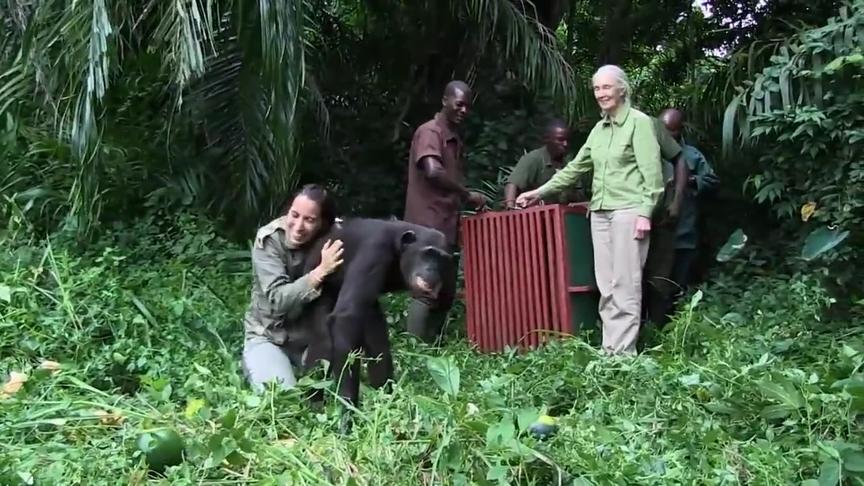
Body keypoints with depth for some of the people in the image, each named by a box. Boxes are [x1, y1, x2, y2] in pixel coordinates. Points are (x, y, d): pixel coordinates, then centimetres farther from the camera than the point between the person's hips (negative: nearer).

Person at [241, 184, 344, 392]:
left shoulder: (330, 242, -11)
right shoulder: (268, 239, -19)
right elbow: (278, 300, -27)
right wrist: (321, 271, -38)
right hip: (270, 337, -2)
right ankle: (254, 366, 11)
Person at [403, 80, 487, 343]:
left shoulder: (456, 139, 19)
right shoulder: (429, 132, -9)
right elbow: (433, 172, -26)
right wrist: (468, 195, -19)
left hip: (447, 226, 9)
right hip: (427, 226, -9)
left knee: (446, 293, 11)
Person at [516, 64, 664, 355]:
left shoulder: (639, 122, -2)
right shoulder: (598, 129, 18)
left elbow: (652, 172, -8)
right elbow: (576, 167, 23)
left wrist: (645, 212, -15)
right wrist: (540, 192, 21)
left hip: (628, 210, -7)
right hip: (600, 212, 7)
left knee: (625, 283, -6)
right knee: (606, 285, 6)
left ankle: (624, 352, -2)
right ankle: (610, 349, 10)